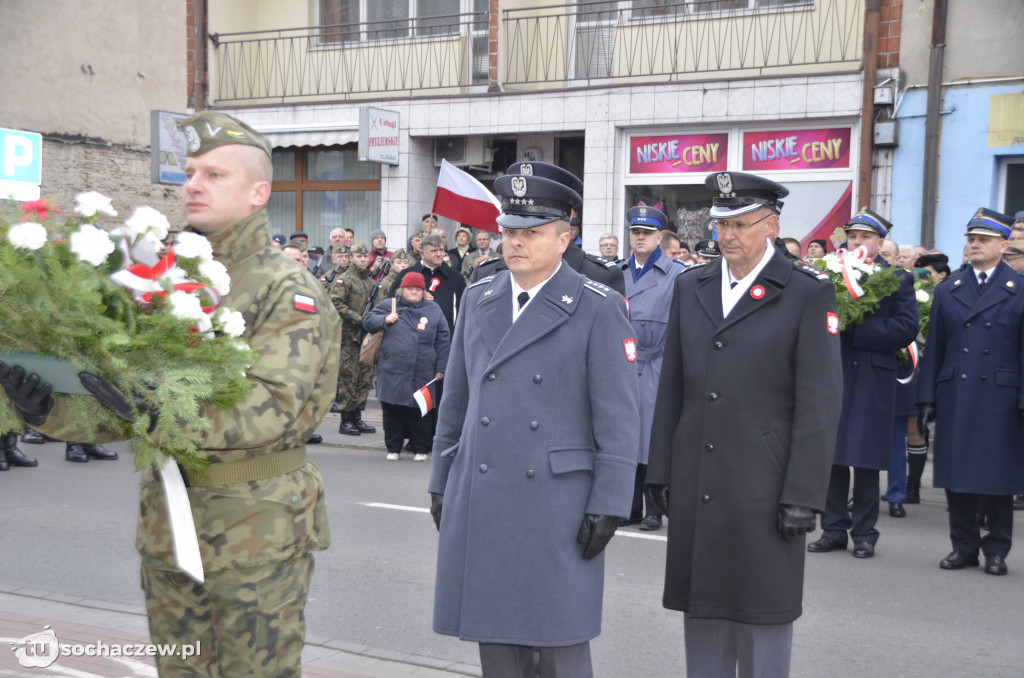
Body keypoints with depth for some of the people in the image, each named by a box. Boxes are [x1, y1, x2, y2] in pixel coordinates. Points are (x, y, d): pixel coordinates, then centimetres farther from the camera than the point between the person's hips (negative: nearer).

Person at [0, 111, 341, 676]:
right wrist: (47, 407, -15)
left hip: (257, 530, -5)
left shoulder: (289, 291, -10)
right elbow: (117, 391, 5)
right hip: (166, 521, 6)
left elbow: (276, 405, -23)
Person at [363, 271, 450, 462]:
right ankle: (393, 448, 17)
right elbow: (367, 321, 12)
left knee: (419, 411, 4)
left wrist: (441, 368, 3)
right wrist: (384, 319, -7)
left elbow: (443, 341, 8)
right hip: (392, 371, 0)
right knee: (392, 411, 4)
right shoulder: (389, 305, 9)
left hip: (422, 373, 0)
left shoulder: (434, 310, 9)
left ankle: (420, 449, 16)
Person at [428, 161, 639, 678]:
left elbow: (618, 416, -7)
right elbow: (455, 400, 15)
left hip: (558, 503, -4)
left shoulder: (599, 309, -5)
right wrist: (441, 481, 14)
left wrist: (608, 504, -11)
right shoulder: (479, 299, 10)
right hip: (480, 501, 5)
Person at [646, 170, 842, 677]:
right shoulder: (691, 286, 10)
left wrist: (803, 496, -12)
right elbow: (671, 389, 11)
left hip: (764, 489, -4)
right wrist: (662, 472, 8)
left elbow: (818, 403, -8)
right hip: (695, 487, 5)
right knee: (701, 607, 14)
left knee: (763, 614, 6)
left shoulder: (808, 293, -5)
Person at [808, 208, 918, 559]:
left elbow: (907, 328, -9)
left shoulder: (898, 279, 2)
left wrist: (855, 329, -15)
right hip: (833, 376, 2)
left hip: (873, 381, -2)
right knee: (832, 457, 5)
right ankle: (833, 529, 16)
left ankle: (864, 533, 14)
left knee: (865, 460, 2)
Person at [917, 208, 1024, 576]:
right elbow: (934, 349, 9)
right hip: (955, 397, 3)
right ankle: (964, 545, 18)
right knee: (956, 474, 6)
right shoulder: (947, 290, 11)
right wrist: (927, 397, 4)